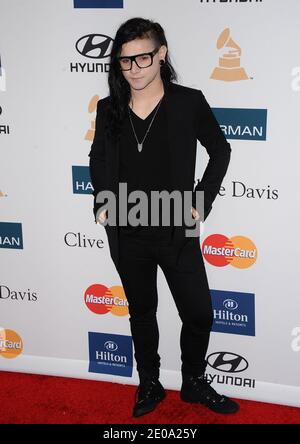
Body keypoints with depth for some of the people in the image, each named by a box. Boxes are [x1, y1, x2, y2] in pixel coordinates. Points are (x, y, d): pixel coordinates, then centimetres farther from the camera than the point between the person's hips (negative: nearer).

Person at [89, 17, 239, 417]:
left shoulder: (189, 102, -7)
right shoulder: (109, 109, 0)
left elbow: (220, 150, 5)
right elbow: (97, 158, 16)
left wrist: (203, 200, -3)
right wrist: (101, 201, 4)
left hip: (176, 232, -2)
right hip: (127, 235, 2)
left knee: (199, 314, 6)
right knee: (141, 312, 17)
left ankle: (195, 384, 31)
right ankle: (149, 386, 35)